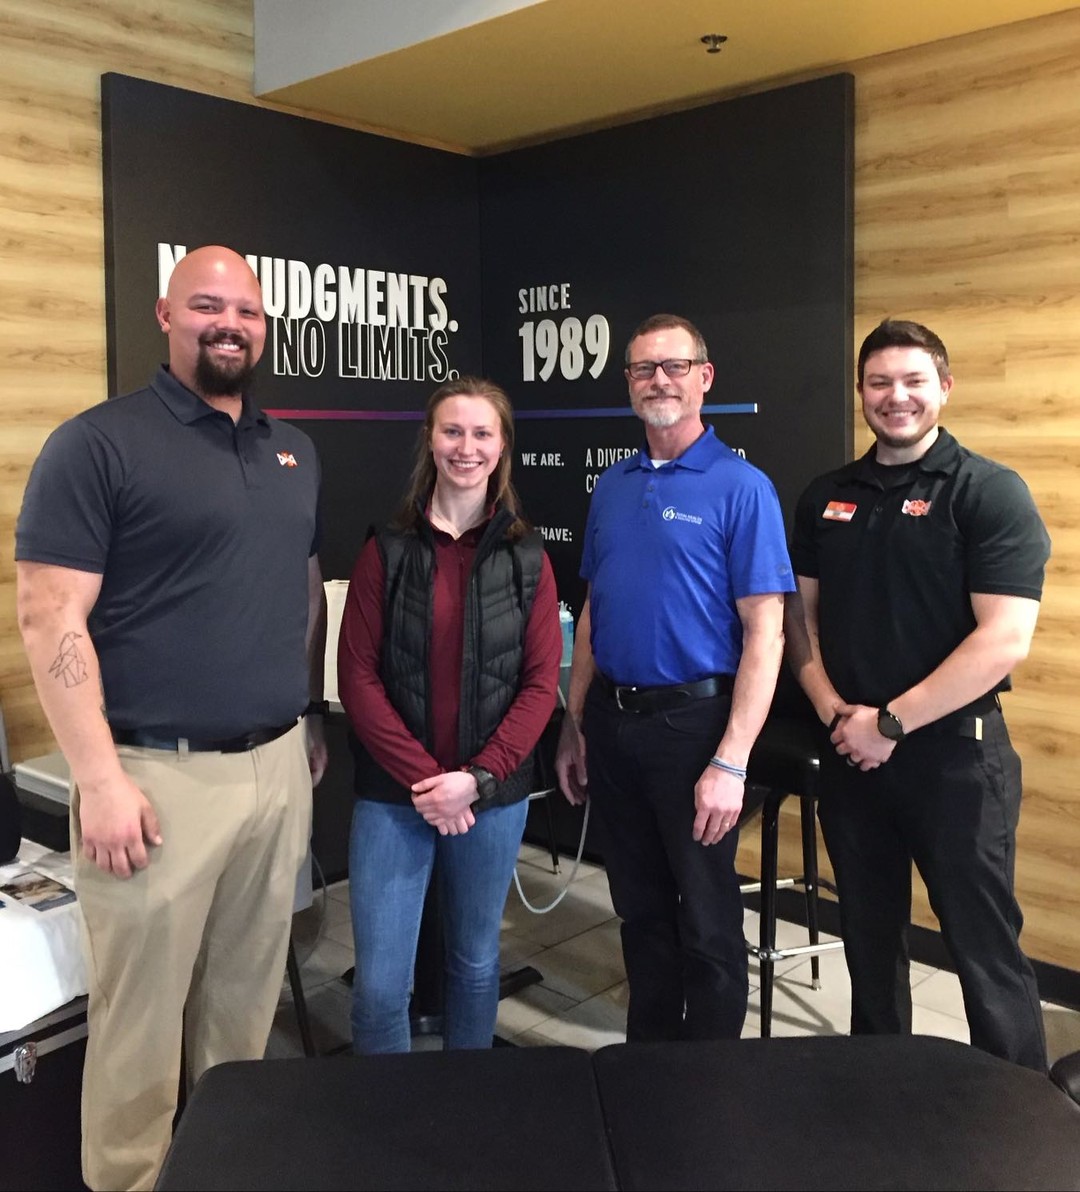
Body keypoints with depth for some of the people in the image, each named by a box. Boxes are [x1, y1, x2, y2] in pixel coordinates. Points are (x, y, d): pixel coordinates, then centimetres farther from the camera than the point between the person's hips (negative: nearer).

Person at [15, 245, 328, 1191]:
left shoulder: (293, 451, 12)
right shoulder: (98, 443, -8)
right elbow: (51, 620, -13)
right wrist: (100, 781, -16)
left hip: (278, 766, 6)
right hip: (160, 774, -6)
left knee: (247, 996, 19)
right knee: (142, 1016, 7)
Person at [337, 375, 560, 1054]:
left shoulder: (527, 559, 1)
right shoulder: (388, 551, -1)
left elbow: (540, 684, -1)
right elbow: (358, 676, -4)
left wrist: (476, 779, -12)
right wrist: (423, 778, -13)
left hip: (493, 796, 1)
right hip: (394, 795, -1)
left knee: (476, 962, 16)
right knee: (380, 981, 0)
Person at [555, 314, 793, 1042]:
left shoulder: (741, 487, -9)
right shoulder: (612, 487, 9)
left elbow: (765, 632, -14)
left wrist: (731, 763, -20)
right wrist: (574, 728, 10)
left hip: (692, 721, -5)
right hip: (612, 722, 6)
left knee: (707, 922, 8)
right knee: (640, 909, 19)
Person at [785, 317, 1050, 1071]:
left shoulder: (990, 493, -9)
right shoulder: (827, 498, 8)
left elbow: (1004, 641, -17)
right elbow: (802, 614, 11)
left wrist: (889, 722, -16)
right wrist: (832, 709, -6)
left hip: (954, 752, -5)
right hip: (850, 752, 5)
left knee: (985, 948, 3)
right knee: (869, 937, 18)